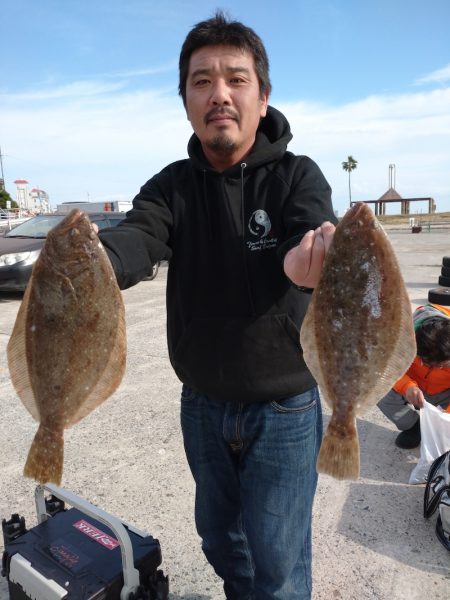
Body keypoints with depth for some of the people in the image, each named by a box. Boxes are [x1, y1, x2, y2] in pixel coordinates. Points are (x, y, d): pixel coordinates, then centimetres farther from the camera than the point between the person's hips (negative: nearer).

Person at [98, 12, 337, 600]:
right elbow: (136, 237, -22)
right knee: (219, 536, 26)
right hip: (201, 405, 4)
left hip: (282, 408, -3)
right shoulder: (173, 185, -3)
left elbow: (314, 234, -30)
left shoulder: (297, 176, -10)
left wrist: (310, 259, -54)